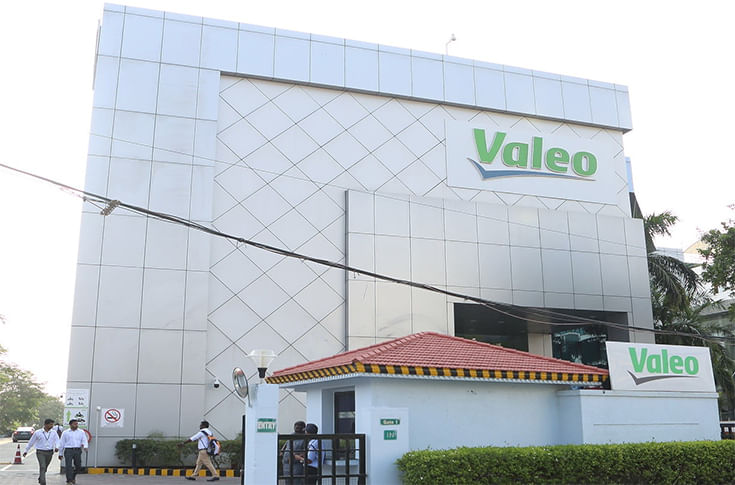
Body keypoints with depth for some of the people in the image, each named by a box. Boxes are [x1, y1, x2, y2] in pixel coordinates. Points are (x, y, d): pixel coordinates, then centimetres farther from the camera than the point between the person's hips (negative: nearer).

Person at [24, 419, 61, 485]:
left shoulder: (53, 433, 3)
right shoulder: (38, 433, -3)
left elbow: (57, 440, -5)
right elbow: (31, 442, 6)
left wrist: (56, 447, -26)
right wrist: (26, 451, 12)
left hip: (49, 452, 3)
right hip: (40, 452, -3)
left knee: (45, 467, 15)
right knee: (42, 467, -14)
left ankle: (40, 479, 41)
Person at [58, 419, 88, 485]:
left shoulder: (81, 432, 10)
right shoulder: (65, 433, 8)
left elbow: (84, 441, 3)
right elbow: (61, 443, 11)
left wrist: (85, 446, -18)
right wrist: (60, 454, 11)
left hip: (77, 450, 2)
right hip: (68, 450, -2)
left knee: (78, 466, 5)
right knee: (68, 466, -9)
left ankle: (73, 477, 32)